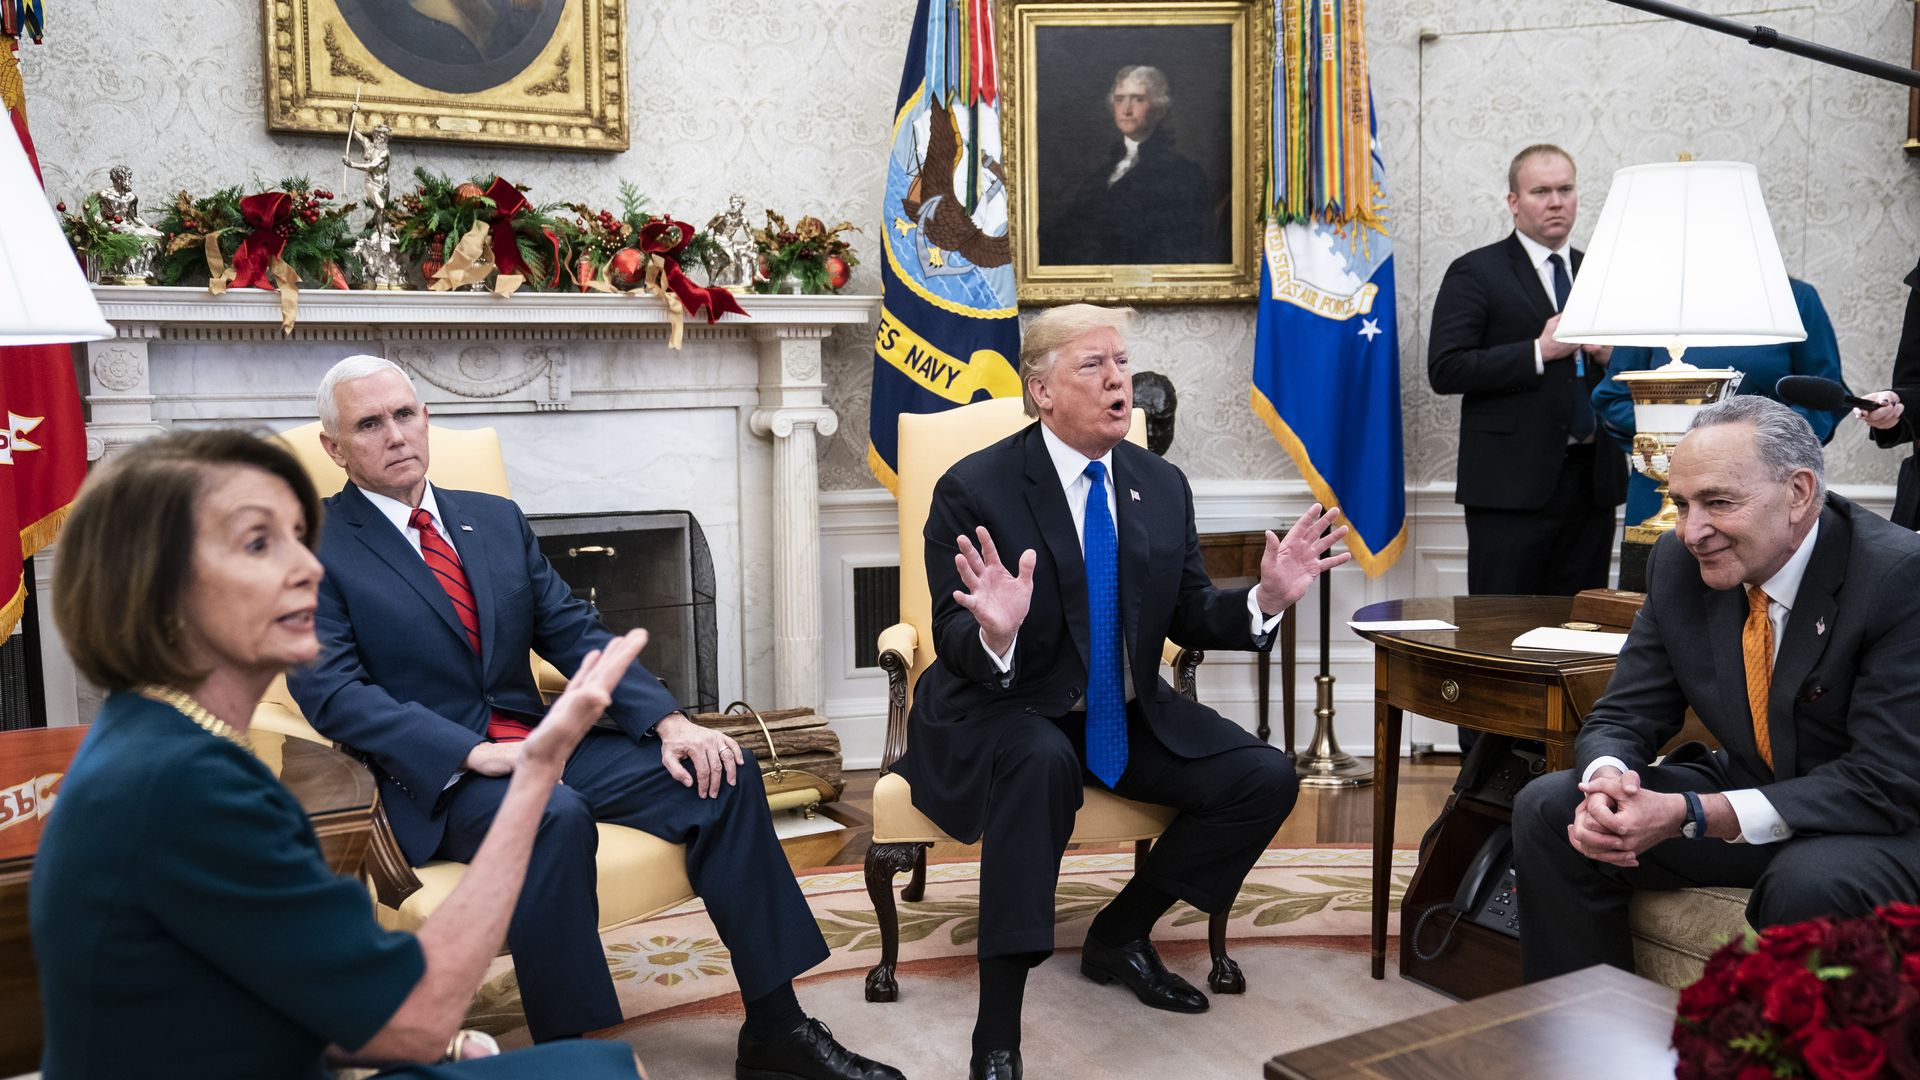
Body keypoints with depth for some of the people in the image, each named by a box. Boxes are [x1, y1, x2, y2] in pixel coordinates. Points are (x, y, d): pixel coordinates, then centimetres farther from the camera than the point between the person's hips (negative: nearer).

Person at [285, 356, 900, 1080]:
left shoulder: (497, 520, 16)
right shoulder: (318, 551, -2)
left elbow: (573, 632, 11)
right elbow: (331, 692, -13)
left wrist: (668, 721, -5)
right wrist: (478, 752, -25)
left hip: (543, 742, 6)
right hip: (437, 778, -6)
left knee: (723, 773, -11)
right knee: (557, 817, -37)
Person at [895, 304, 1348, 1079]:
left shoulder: (1162, 486, 3)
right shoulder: (973, 490, -14)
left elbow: (1188, 617, 6)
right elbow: (953, 645, -17)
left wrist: (1265, 598, -13)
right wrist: (995, 633, -40)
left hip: (1127, 717, 6)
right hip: (1005, 711, -6)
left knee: (1266, 779, -10)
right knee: (1044, 764, -39)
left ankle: (1119, 935, 10)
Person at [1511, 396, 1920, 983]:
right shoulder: (1679, 562, -6)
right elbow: (1623, 716, -1)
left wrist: (1692, 816, -33)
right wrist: (1608, 779, -27)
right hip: (1747, 791, 5)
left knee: (1809, 884, -38)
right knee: (1546, 808, -10)